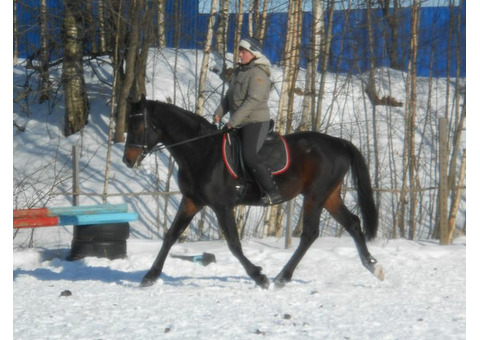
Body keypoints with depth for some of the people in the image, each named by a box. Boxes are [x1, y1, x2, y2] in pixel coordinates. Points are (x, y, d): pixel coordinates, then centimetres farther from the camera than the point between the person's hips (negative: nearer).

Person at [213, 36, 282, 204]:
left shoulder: (258, 74, -15)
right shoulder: (240, 72, 15)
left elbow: (253, 101, -23)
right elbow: (229, 96, 19)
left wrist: (234, 121, -24)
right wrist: (219, 112, 2)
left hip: (256, 122, -10)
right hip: (240, 124, 10)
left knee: (249, 157, -24)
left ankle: (272, 192, -22)